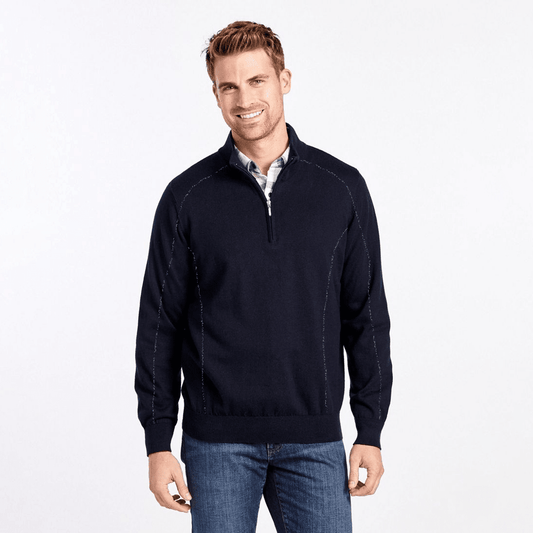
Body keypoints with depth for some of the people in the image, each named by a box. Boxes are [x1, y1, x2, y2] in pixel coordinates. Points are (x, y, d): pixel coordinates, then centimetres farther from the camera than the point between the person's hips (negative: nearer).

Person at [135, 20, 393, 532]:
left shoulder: (342, 188, 3)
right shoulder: (188, 196, 1)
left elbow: (366, 316, 6)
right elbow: (160, 324, 2)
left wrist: (370, 432, 3)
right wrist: (158, 443, -2)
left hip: (314, 438, 1)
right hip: (217, 441, -1)